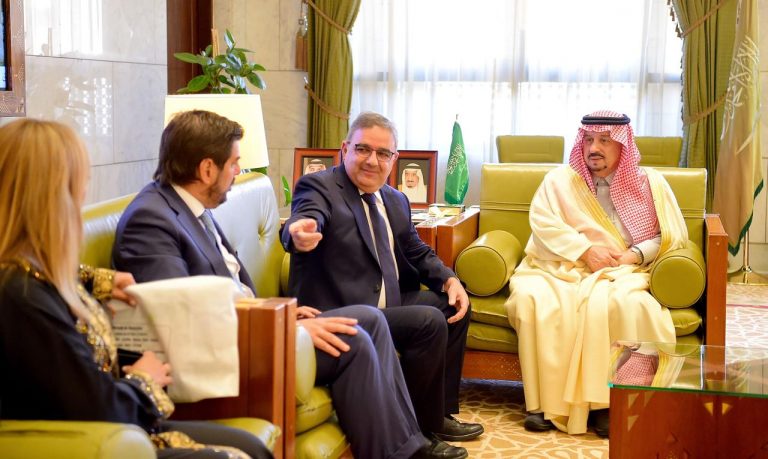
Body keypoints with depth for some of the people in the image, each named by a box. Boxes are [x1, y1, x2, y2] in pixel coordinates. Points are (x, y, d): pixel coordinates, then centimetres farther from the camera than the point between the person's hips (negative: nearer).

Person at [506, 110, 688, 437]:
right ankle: (543, 402, -27)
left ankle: (604, 402, -28)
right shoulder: (560, 179, 11)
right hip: (560, 269, 1)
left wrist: (635, 254, -10)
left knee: (610, 303, -37)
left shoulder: (649, 182, 11)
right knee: (532, 299, -32)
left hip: (618, 274, -1)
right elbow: (542, 222, -3)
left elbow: (670, 234, 7)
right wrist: (585, 250, -14)